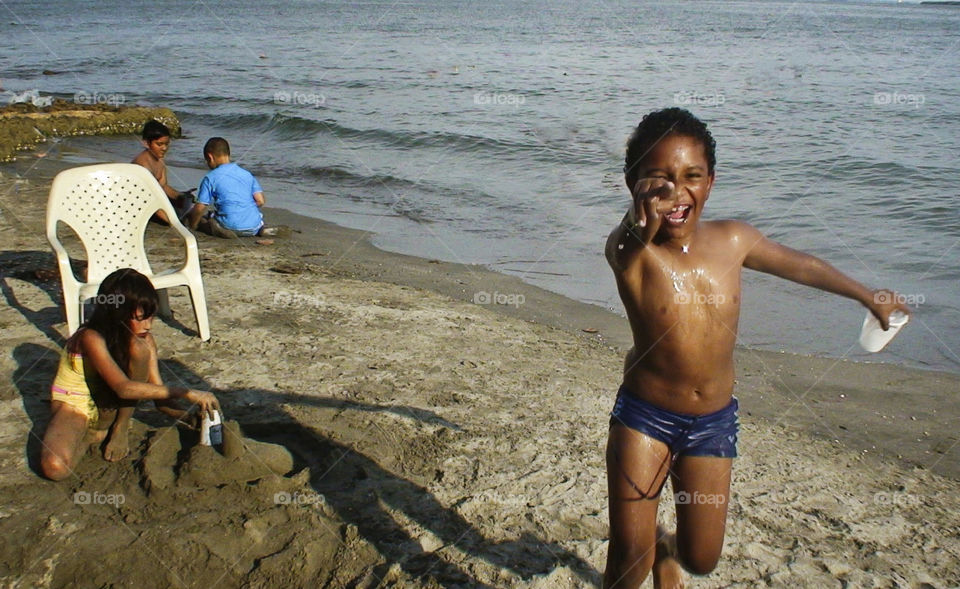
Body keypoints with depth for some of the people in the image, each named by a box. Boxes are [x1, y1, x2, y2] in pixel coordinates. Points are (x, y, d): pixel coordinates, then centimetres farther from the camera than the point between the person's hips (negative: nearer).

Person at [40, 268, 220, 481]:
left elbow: (158, 393, -9)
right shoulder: (91, 338, -28)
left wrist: (186, 415, -26)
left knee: (138, 348, -26)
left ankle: (119, 431, -8)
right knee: (55, 467, -35)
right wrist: (183, 392, -40)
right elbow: (124, 388, -39)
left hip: (108, 409, 4)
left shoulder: (144, 340, -11)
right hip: (74, 407, -4)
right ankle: (93, 435, 0)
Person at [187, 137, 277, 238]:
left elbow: (200, 208, -5)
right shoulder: (247, 174, 11)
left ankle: (217, 229, -9)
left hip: (231, 227, -3)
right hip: (254, 228, 4)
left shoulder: (210, 178, -2)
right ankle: (261, 229, 5)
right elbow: (260, 201, 4)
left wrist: (192, 226, 11)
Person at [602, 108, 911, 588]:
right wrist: (642, 229, -70)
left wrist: (868, 296, 29)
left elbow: (800, 265, 14)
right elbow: (624, 252, -45)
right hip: (645, 416, -3)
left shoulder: (733, 241, -6)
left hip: (714, 421, 3)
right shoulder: (631, 251, -19)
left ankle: (667, 549, 46)